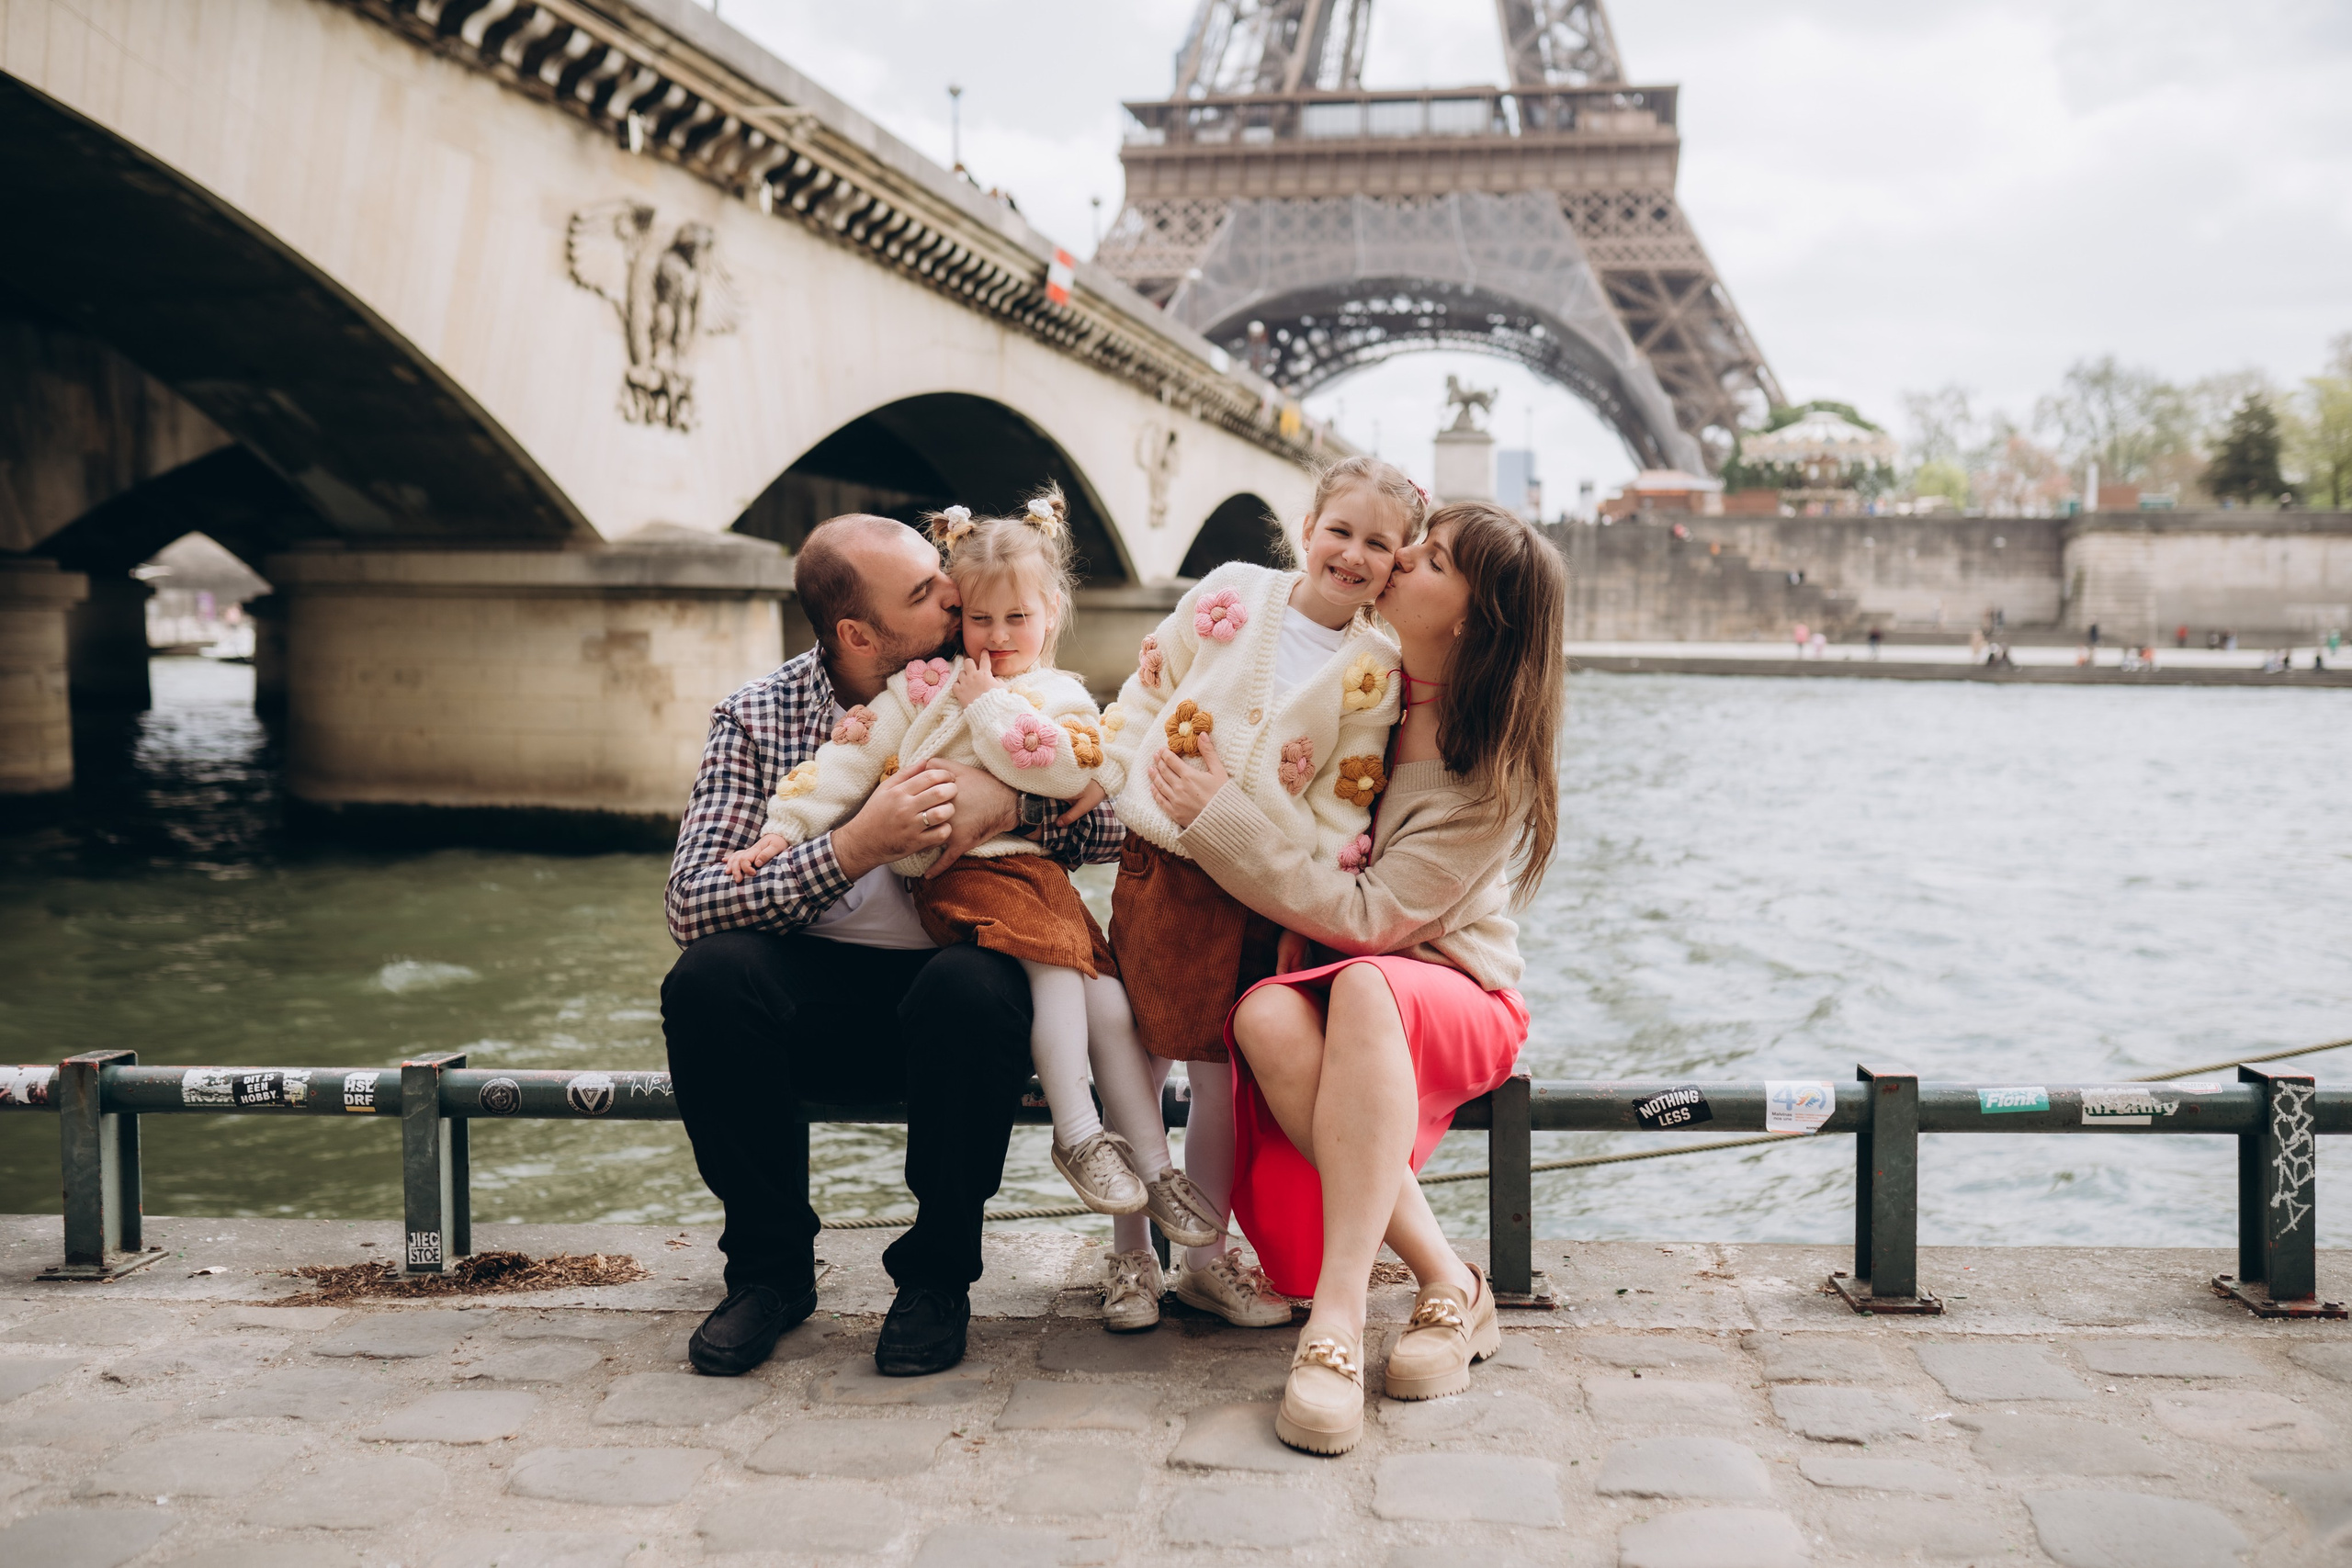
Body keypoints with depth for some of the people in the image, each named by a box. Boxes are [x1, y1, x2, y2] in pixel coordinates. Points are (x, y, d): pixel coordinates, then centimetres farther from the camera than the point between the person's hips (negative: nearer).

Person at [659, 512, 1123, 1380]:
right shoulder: (757, 717, -3)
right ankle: (771, 1266, -8)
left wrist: (1009, 801, -22)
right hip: (818, 990, 1)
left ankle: (937, 1275, -12)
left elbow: (1120, 824, -3)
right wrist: (856, 846, -29)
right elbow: (692, 903, -17)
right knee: (708, 977, -29)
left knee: (969, 990, -34)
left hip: (955, 967, 0)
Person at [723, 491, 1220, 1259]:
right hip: (963, 872, -4)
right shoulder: (924, 684, 11)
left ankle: (1153, 1167, 3)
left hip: (1038, 869, 4)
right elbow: (849, 757, 8)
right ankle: (1077, 1135, -25)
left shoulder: (1062, 698, 14)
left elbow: (1068, 768, -9)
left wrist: (988, 704, -6)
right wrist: (783, 828, 1)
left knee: (1108, 1000, -5)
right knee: (1054, 963, -28)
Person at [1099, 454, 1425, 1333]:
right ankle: (1130, 1252, 17)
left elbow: (1347, 797, 2)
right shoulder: (1231, 596, 0)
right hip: (1159, 862, 0)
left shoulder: (1375, 671, 0)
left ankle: (1206, 1257, 24)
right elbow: (1146, 688, 7)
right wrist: (1099, 775, 4)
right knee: (1135, 1057, 3)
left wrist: (1321, 875, -8)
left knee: (1222, 1072, 8)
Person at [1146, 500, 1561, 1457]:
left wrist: (1218, 816, -23)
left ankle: (1336, 1322, -40)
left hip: (1450, 994, -4)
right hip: (1318, 974, 4)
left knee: (1365, 986, -41)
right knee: (1265, 1016, -34)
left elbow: (1368, 918, -22)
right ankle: (1447, 1285, -29)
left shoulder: (1494, 774, -15)